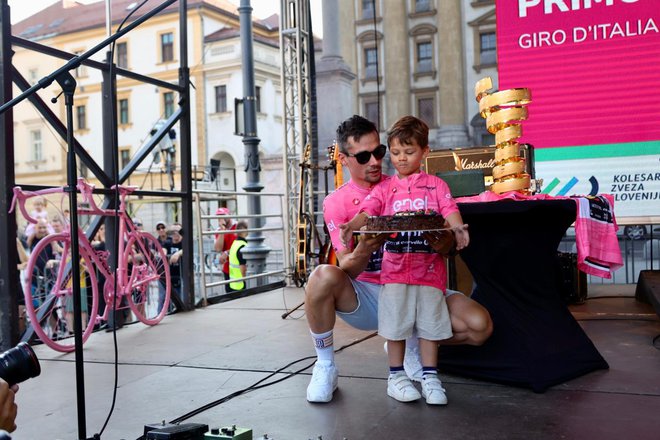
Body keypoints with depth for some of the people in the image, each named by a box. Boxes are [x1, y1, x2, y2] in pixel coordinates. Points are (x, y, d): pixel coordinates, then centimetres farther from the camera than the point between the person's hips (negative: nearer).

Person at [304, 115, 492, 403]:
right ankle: (325, 367, -9)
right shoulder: (336, 203, -3)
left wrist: (442, 244, -23)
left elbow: (446, 240, 4)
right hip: (366, 297, -2)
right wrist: (363, 250, -33)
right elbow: (347, 270, -9)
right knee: (323, 276, -34)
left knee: (480, 326, -19)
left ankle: (410, 345, 12)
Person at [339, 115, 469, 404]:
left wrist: (458, 228, -26)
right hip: (395, 267, 1)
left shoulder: (435, 185, 9)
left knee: (429, 322, 5)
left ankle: (429, 377, 18)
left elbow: (450, 210, -4)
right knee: (396, 321, 4)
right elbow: (367, 210, -4)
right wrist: (352, 225, -26)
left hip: (429, 266, 0)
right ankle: (396, 375, 18)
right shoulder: (384, 188, 11)